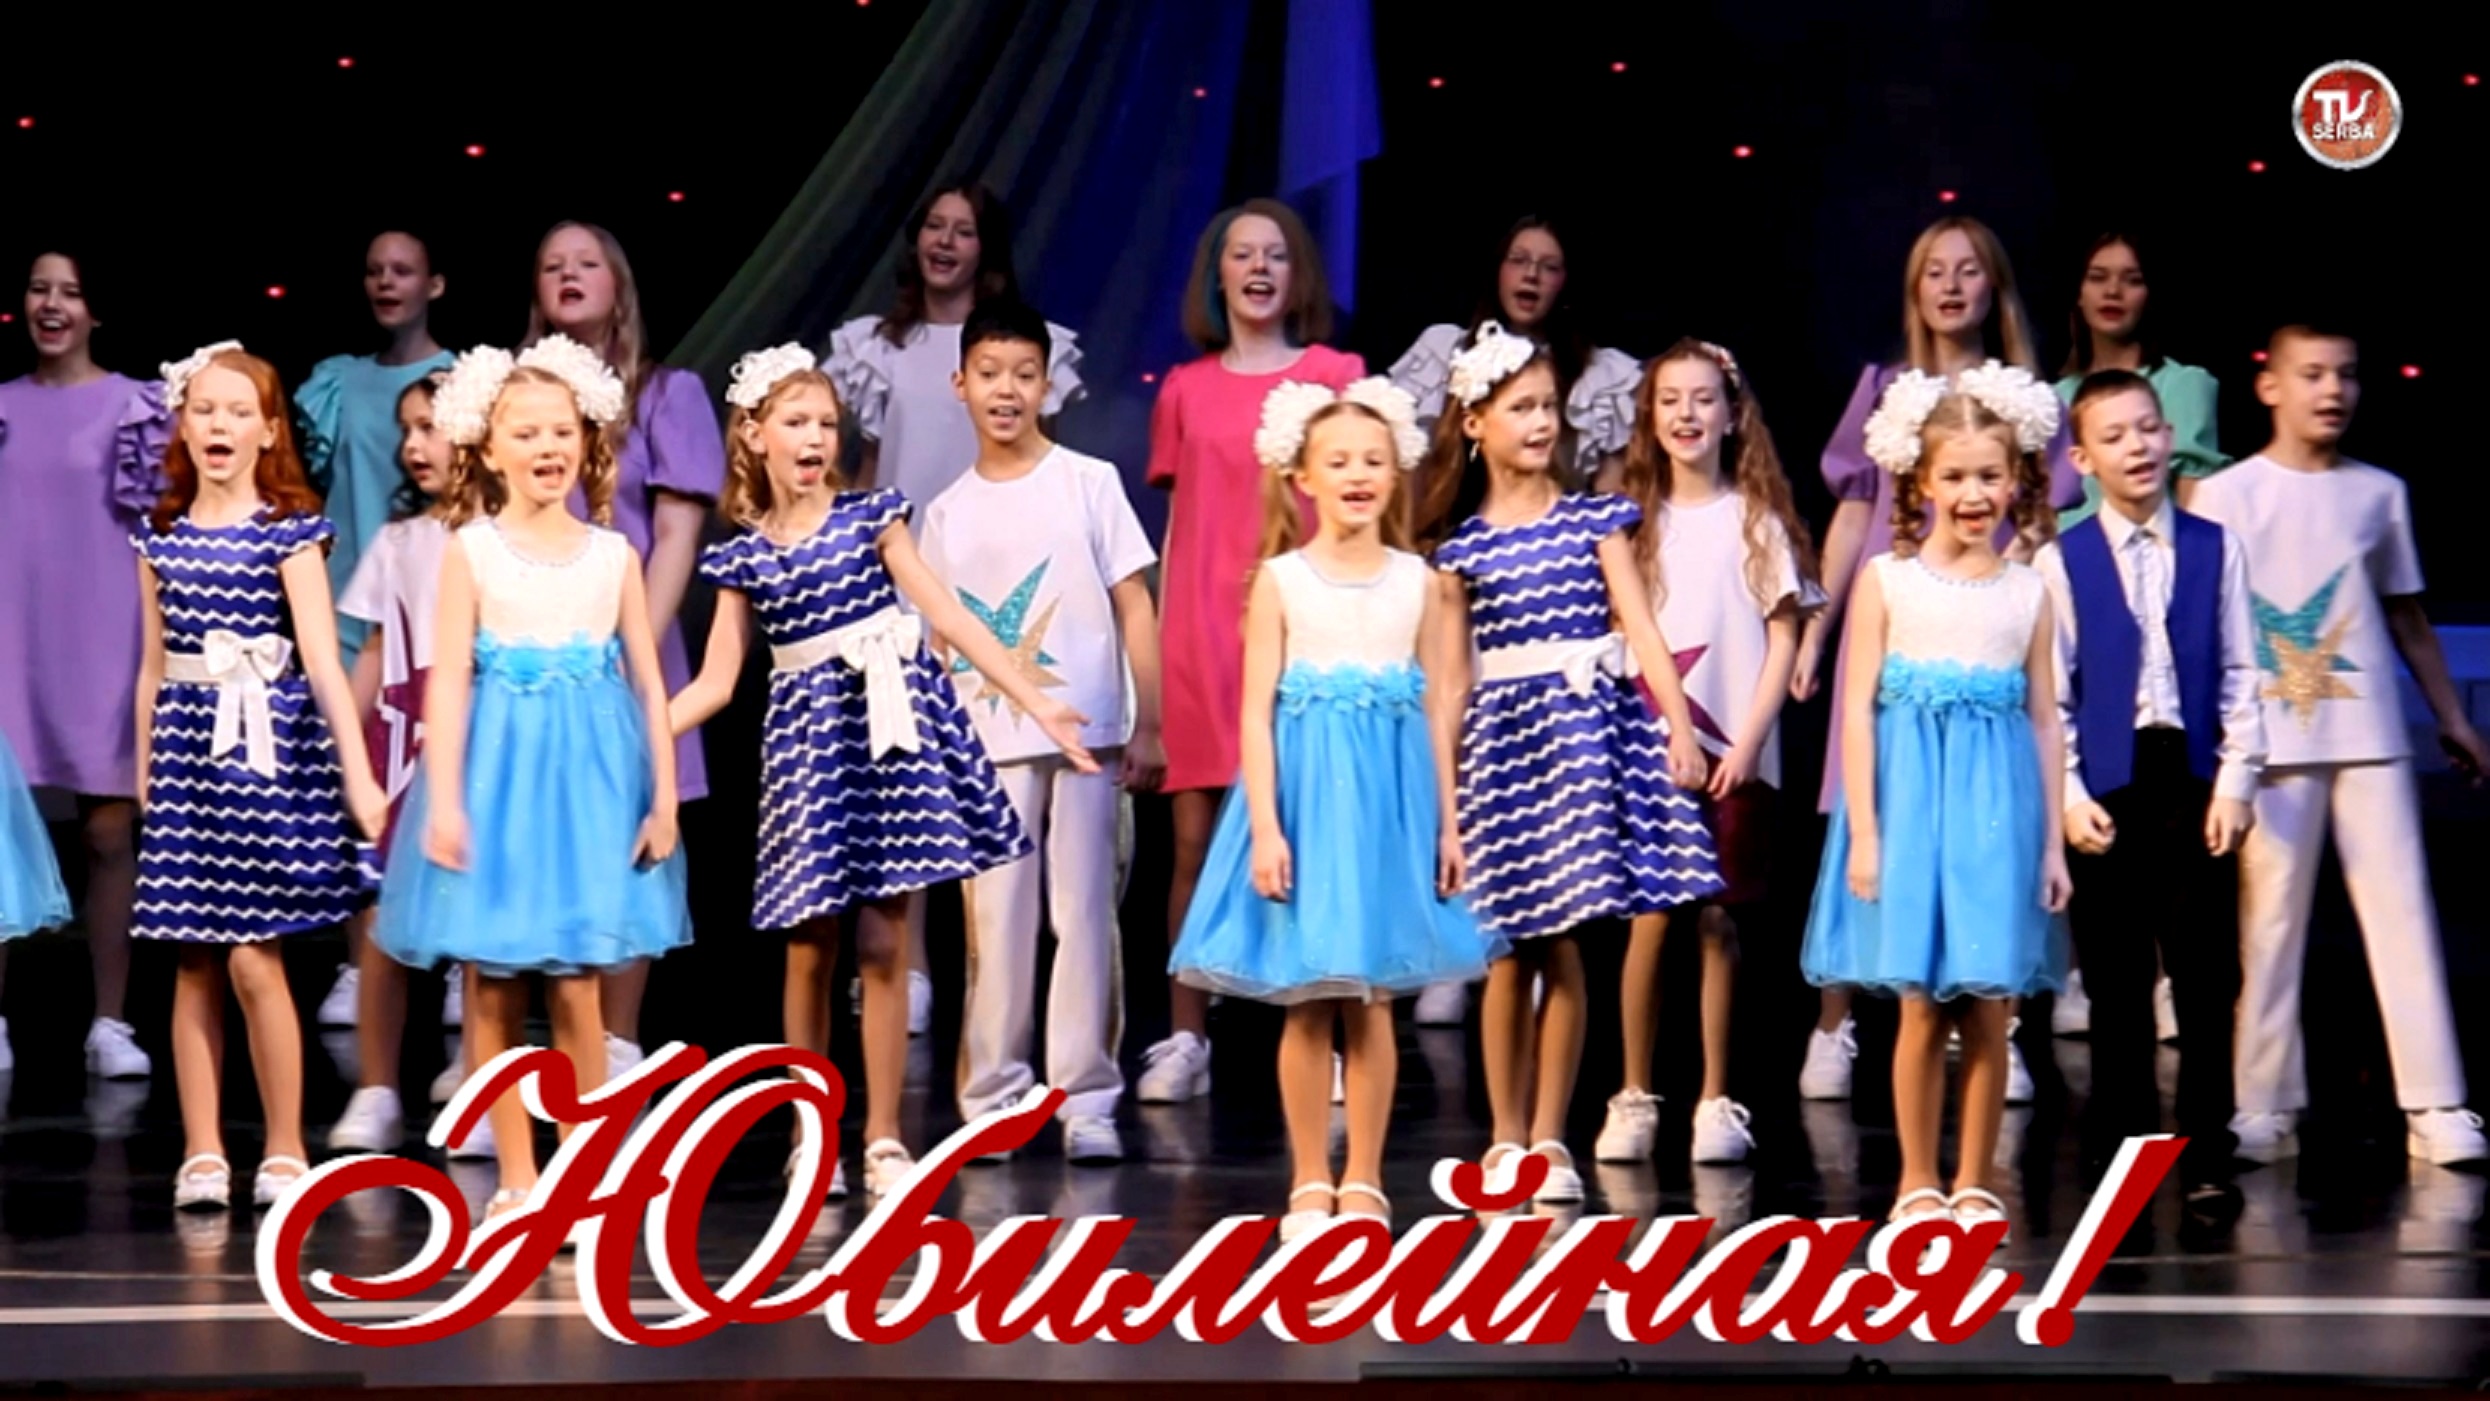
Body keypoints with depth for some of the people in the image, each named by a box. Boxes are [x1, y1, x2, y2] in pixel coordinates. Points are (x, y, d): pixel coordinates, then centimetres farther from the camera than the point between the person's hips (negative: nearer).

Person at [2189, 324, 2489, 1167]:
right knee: (2267, 920, 2)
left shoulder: (2380, 492, 9)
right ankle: (2265, 1106, 9)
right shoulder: (2228, 496, 1)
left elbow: (2407, 618, 17)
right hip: (2269, 740, -2)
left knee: (2403, 909, -2)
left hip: (2369, 734, 2)